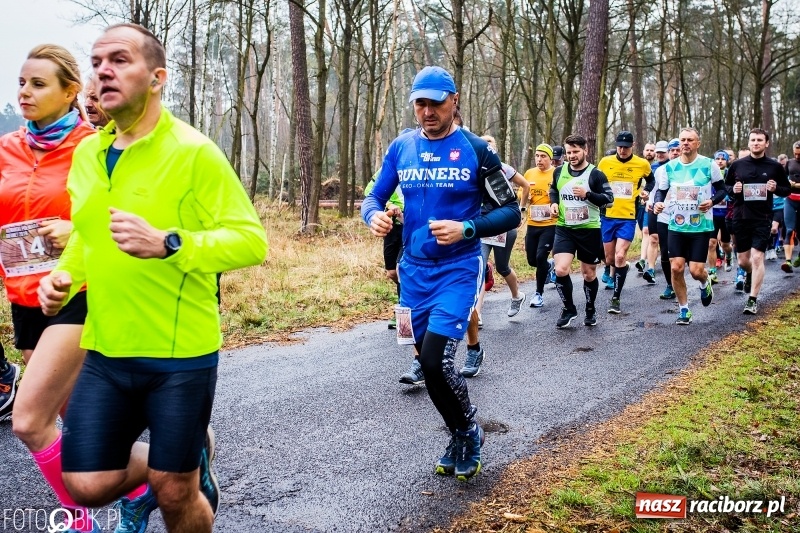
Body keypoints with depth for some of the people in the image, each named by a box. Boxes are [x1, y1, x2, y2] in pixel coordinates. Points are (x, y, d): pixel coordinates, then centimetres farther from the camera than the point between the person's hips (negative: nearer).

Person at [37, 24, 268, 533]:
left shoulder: (194, 151, -12)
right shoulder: (86, 153, 8)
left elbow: (252, 239, -17)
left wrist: (167, 244, -30)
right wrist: (64, 275, 3)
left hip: (181, 353, -6)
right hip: (105, 352, 6)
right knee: (88, 485, 8)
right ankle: (195, 454, 32)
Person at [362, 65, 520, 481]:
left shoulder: (476, 150, -6)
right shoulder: (401, 148, 5)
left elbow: (510, 212, -4)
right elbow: (374, 197, 11)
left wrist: (467, 229, -21)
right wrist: (374, 216, -14)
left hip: (458, 270, -4)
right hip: (414, 271, 5)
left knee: (435, 362, -16)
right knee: (429, 364, 11)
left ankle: (468, 431, 13)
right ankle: (460, 436, 34)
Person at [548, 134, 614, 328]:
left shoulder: (595, 174, -8)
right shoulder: (559, 171, 3)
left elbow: (609, 199, -10)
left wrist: (587, 194, -24)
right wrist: (553, 203, 0)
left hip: (589, 230, -2)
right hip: (564, 228, 2)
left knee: (589, 273, 9)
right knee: (561, 270, -15)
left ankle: (590, 310, 33)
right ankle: (568, 309, 6)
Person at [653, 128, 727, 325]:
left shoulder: (709, 165, -5)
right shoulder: (668, 167, 1)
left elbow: (722, 189, 4)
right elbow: (661, 191, 8)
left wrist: (712, 201, -16)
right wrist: (658, 202, -14)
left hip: (701, 227, -2)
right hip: (676, 227, 2)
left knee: (696, 270, -6)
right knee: (676, 268, -3)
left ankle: (705, 284, 33)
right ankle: (684, 310, 14)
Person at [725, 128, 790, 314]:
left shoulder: (775, 166, 0)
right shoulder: (738, 165, 3)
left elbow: (786, 190, 8)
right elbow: (725, 186, 13)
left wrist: (776, 189, -13)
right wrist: (733, 190, -9)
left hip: (762, 219, -2)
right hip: (740, 218, 2)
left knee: (757, 257, -10)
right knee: (743, 260, 11)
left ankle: (753, 300, -2)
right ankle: (750, 274, 47)